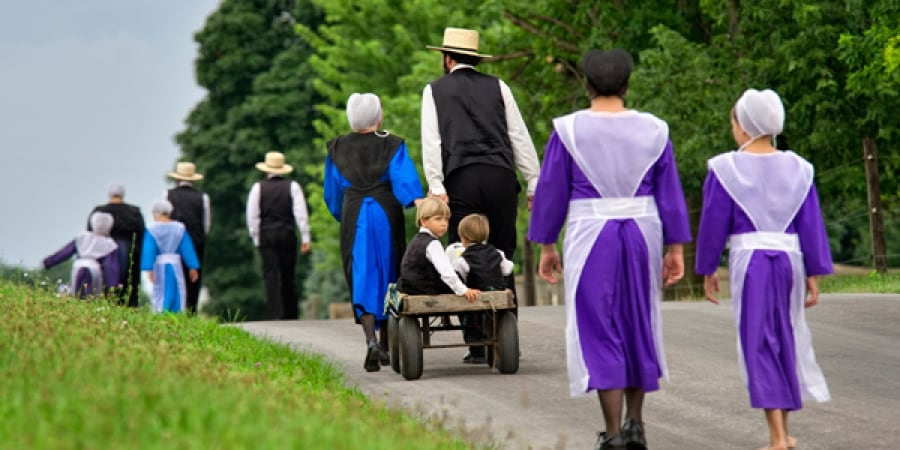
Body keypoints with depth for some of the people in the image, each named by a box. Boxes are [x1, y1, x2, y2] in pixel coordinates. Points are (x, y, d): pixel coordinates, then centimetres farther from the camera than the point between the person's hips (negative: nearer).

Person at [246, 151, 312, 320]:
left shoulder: (258, 188, 2)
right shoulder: (292, 187, 1)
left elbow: (252, 215, 1)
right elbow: (301, 213, -4)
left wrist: (256, 238, 8)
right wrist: (305, 238, -5)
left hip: (266, 235, -1)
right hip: (288, 235, 1)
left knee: (271, 276, -2)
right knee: (288, 276, 9)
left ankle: (276, 314, -13)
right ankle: (290, 316, 13)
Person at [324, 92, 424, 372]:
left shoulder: (337, 149, 8)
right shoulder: (393, 145, 3)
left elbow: (332, 194, 15)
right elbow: (404, 178, -14)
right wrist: (418, 202, -25)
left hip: (354, 217, 0)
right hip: (387, 217, 0)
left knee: (363, 279, -4)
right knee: (388, 277, 12)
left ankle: (370, 339, -26)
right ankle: (386, 345, 18)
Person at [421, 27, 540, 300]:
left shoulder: (435, 90, 11)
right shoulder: (498, 86, 15)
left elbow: (431, 141, 1)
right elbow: (520, 137, 12)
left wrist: (436, 186, -3)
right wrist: (533, 183, 12)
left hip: (461, 179, -2)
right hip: (501, 177, 2)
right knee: (503, 256, 6)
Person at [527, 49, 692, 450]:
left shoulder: (568, 131, -4)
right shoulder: (653, 130, 2)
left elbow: (550, 192, -1)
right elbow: (670, 194, 4)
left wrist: (546, 245, 7)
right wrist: (676, 248, 8)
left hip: (589, 239, -2)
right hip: (642, 236, 3)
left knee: (598, 331, 2)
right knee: (638, 325, 18)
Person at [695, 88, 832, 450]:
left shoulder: (725, 170, -5)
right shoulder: (796, 169, 5)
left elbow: (714, 225, -2)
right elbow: (811, 226, 6)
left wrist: (707, 271, 8)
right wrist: (813, 275, 10)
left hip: (748, 260, -3)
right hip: (789, 259, 3)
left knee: (758, 344, 0)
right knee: (787, 340, 17)